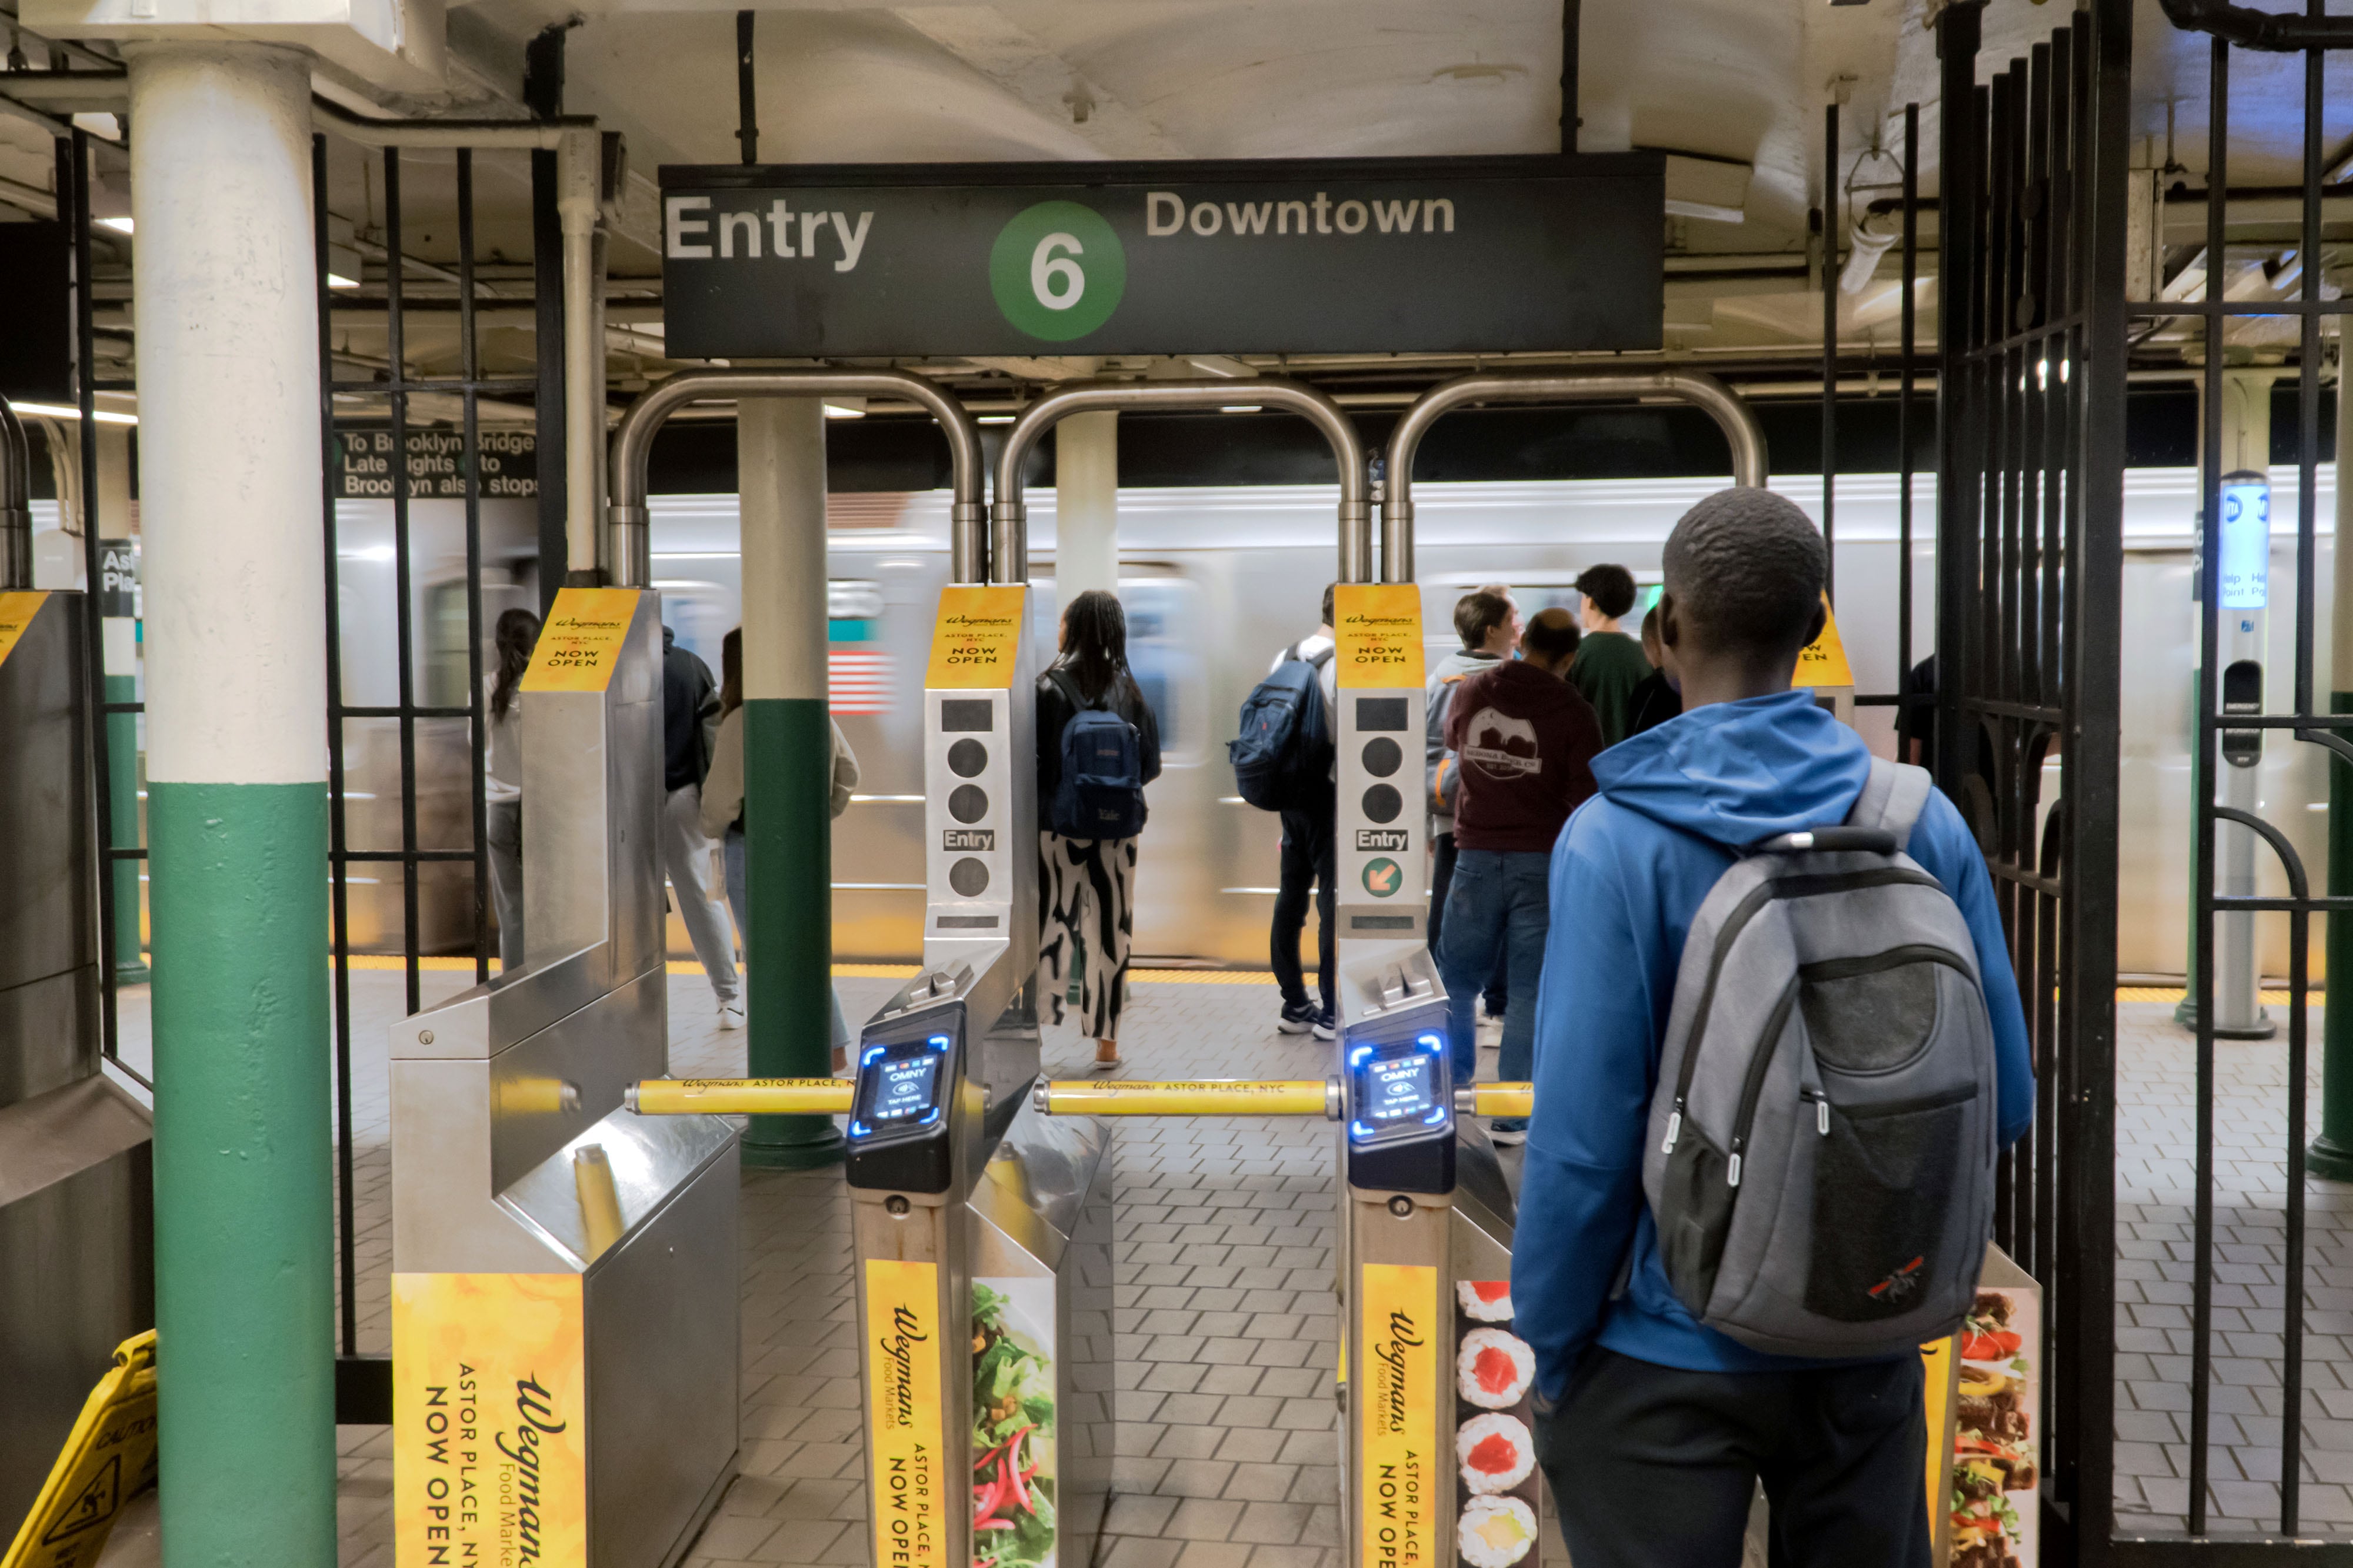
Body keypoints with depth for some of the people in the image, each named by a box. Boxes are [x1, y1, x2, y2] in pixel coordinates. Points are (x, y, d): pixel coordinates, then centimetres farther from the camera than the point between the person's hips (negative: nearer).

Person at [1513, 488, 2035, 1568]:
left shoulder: (1614, 841, -18)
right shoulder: (1926, 823, -6)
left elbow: (1582, 1140, -19)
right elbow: (2004, 1101, -2)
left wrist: (1551, 1354, -6)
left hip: (1668, 1359, -4)